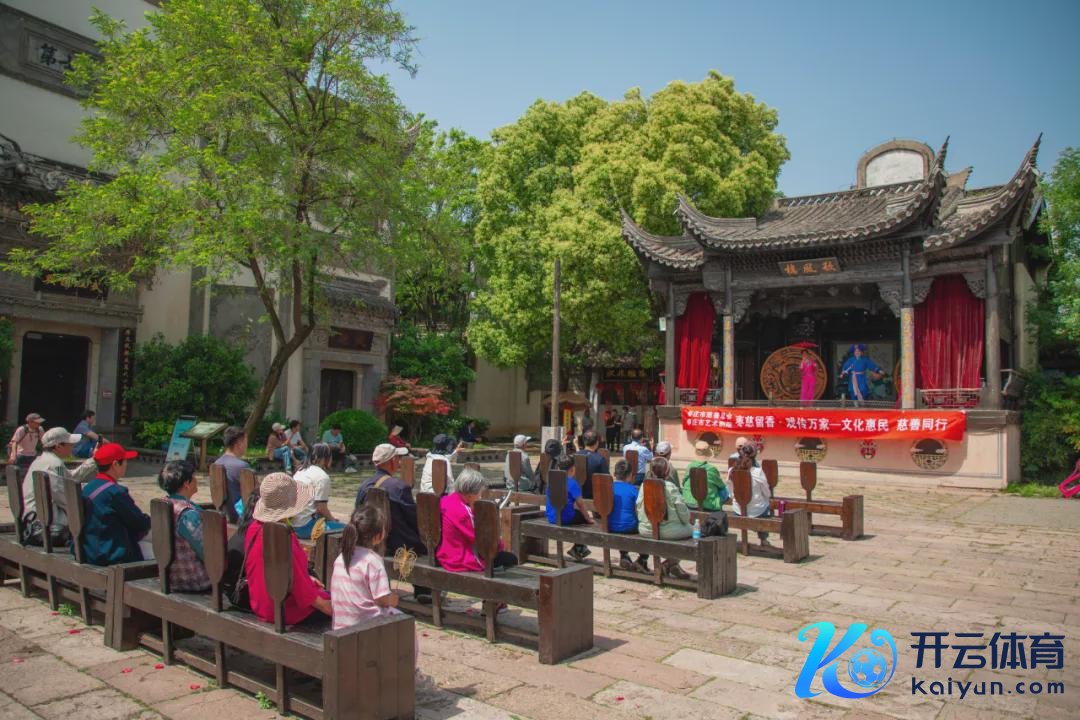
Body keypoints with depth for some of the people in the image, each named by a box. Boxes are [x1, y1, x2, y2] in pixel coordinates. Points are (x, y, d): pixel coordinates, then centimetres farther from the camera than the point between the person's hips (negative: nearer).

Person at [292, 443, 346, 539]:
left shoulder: (300, 471, 16)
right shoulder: (322, 477, -12)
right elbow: (321, 507, -15)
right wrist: (332, 519, 3)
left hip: (292, 525, 9)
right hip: (306, 528, -9)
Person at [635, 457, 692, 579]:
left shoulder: (644, 486, 1)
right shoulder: (671, 487, -12)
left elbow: (638, 506, 6)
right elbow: (681, 508, -9)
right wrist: (686, 520, 11)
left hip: (646, 530, 6)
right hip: (667, 530, -6)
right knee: (690, 529, 16)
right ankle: (671, 562, 15)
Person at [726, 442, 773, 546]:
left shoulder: (731, 471, -11)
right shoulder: (758, 472, -21)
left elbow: (731, 494, 2)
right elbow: (767, 494, -8)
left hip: (738, 510, 4)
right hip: (756, 511, -4)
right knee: (768, 508, 32)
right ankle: (763, 538, 40)